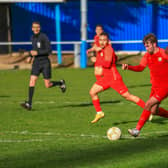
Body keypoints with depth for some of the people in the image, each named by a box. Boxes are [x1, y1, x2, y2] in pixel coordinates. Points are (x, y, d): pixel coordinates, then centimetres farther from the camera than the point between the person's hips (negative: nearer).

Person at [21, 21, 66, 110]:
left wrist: (37, 53, -20)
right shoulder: (33, 38, 10)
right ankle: (29, 104, -14)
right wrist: (31, 56, 11)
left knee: (48, 85, -1)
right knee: (32, 81, -11)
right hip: (36, 62, 5)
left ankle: (60, 83, 31)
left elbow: (49, 50, -15)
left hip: (45, 62, -5)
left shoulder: (44, 37, -11)